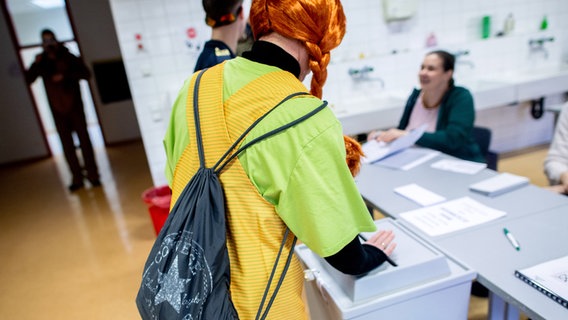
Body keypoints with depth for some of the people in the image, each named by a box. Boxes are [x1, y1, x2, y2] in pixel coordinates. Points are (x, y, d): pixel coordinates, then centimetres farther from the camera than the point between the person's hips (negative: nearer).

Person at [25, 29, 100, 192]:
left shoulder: (68, 57, 1)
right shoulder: (41, 61, 6)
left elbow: (86, 73, -9)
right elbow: (28, 80, -1)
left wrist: (65, 76, -19)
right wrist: (35, 65, -15)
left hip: (74, 106, -2)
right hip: (57, 110, 2)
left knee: (84, 139, -2)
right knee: (67, 144, 4)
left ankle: (92, 174, 5)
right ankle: (77, 178, 10)